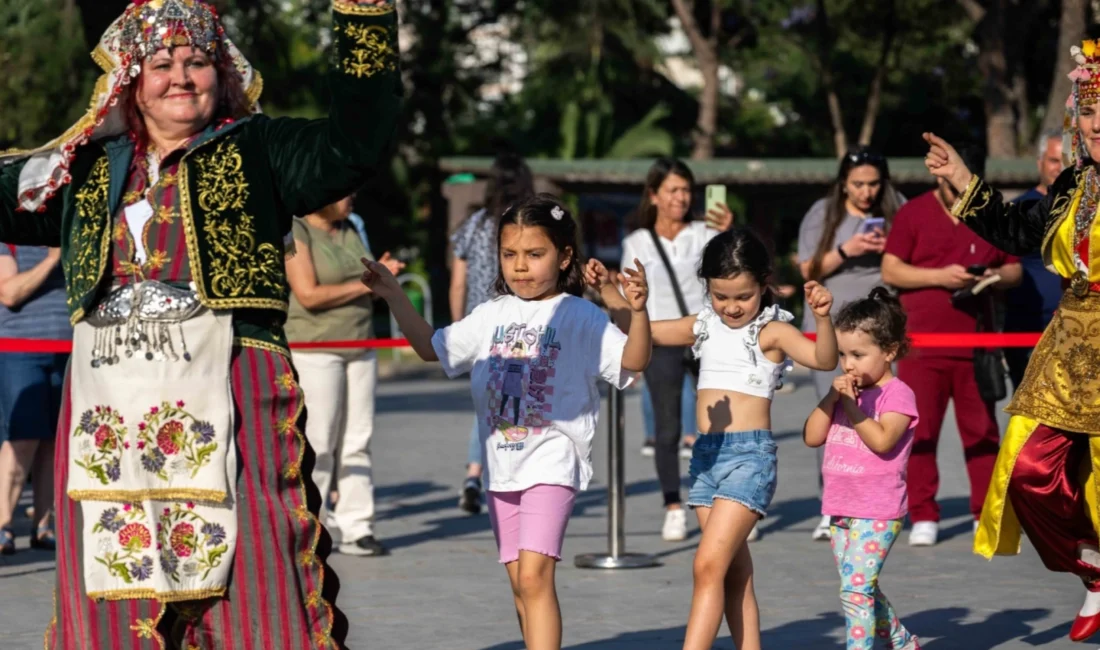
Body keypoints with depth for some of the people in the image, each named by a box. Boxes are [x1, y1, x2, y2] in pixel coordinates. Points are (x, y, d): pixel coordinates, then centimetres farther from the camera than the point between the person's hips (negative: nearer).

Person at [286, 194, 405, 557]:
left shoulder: (350, 231, 15)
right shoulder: (296, 232, -8)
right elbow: (308, 295, -18)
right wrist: (364, 284, -14)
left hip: (360, 347, 7)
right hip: (313, 348, -7)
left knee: (357, 440, 3)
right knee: (318, 442, -6)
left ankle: (355, 528, 5)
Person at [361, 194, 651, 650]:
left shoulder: (580, 317, -5)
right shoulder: (493, 316, 11)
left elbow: (633, 361, -13)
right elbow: (432, 347, 21)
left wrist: (637, 310, -30)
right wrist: (394, 297, 12)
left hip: (552, 463, -6)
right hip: (502, 465, 6)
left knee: (534, 575, -18)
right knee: (519, 583, 11)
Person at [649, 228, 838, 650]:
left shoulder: (771, 332, -6)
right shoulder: (704, 326, 12)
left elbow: (823, 359, -21)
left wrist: (822, 317, -39)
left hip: (750, 454, -7)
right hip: (706, 455, 7)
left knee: (708, 565, -15)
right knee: (733, 574, 10)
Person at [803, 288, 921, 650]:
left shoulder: (897, 395, -8)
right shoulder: (846, 392, 13)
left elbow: (881, 440, -22)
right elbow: (812, 437, 6)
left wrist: (851, 406, -16)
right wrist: (832, 398, -5)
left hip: (877, 514, -8)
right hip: (840, 510, 8)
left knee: (855, 587, -16)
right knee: (863, 589, 14)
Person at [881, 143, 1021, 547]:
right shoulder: (913, 214, 4)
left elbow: (1014, 269, 17)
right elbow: (890, 271, -2)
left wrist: (996, 277, -7)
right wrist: (940, 276, -14)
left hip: (975, 345, 2)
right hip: (921, 343, -2)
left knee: (982, 431, 3)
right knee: (919, 431, -3)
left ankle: (987, 514, 11)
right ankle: (923, 518, 3)